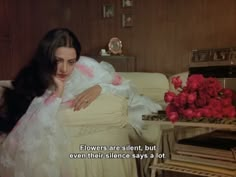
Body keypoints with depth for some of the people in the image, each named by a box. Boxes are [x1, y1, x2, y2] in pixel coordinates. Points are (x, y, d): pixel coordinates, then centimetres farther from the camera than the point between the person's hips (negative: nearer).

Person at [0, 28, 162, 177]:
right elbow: (31, 129, -22)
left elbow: (126, 87, -1)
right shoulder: (31, 82, -11)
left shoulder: (85, 67, -10)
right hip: (56, 145, 0)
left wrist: (99, 88, -20)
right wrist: (58, 91, -25)